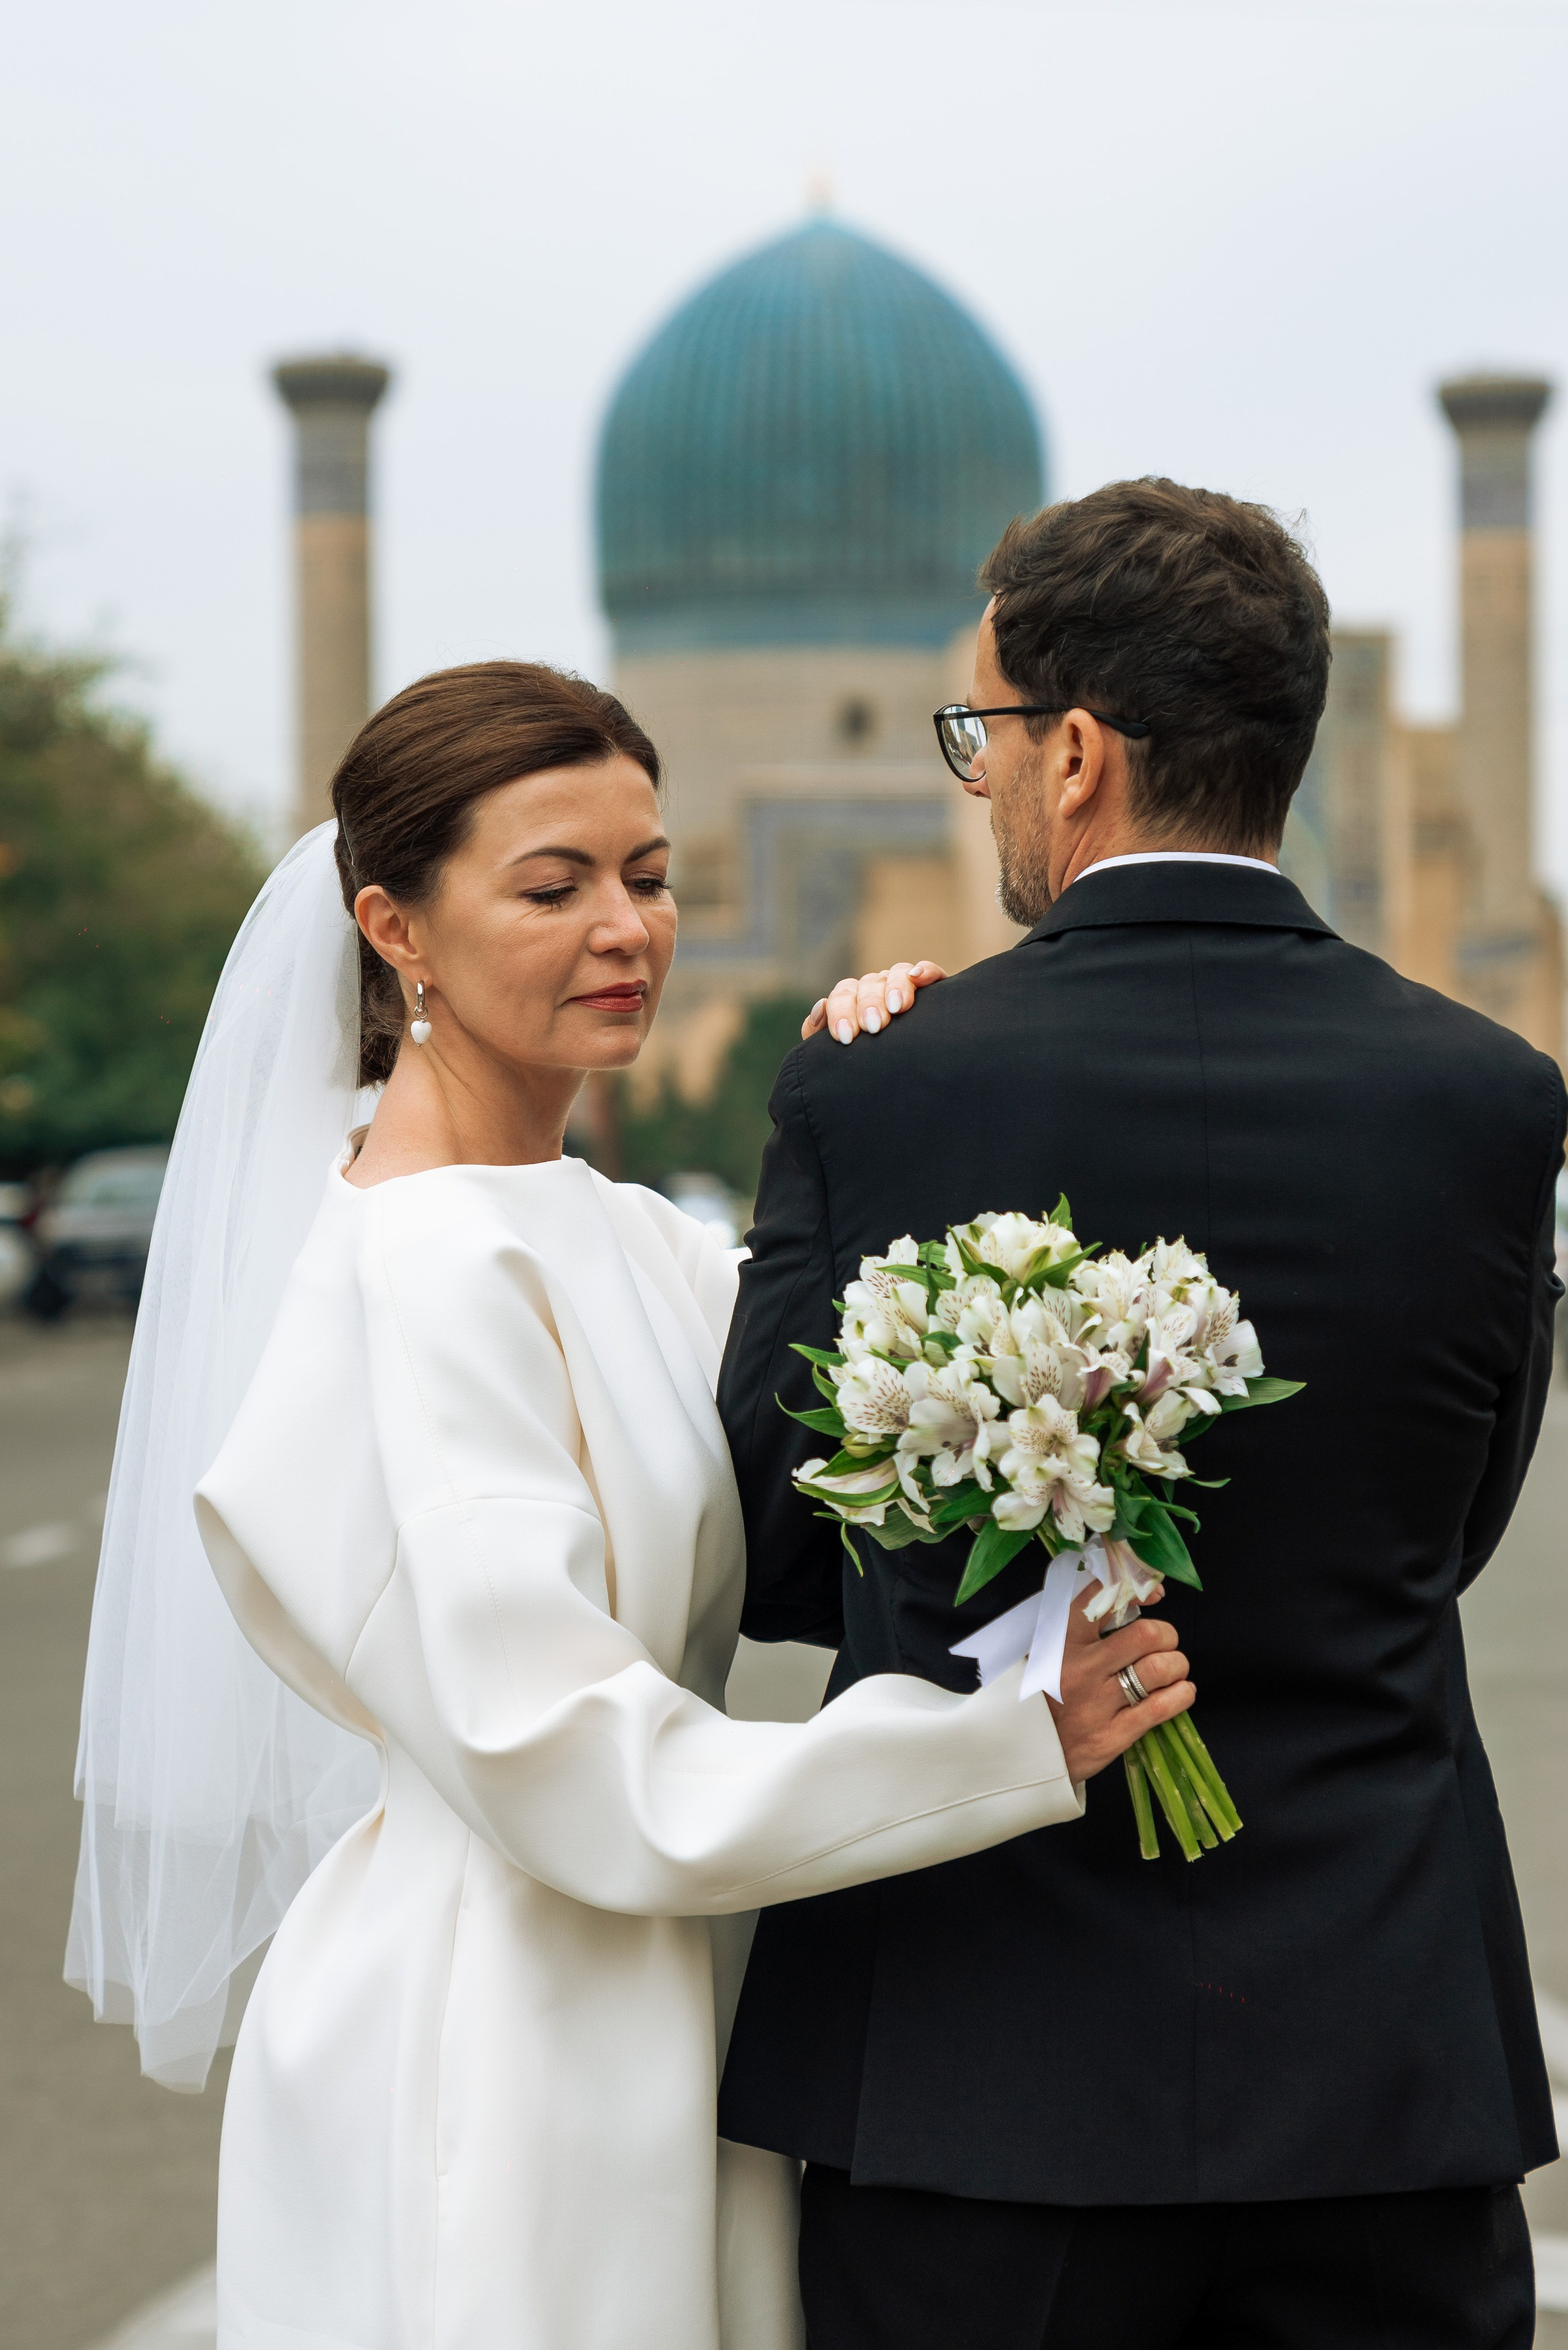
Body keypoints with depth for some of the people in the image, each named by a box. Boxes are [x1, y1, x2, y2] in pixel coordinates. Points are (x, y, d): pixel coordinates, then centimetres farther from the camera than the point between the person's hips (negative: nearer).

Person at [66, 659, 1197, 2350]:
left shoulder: (609, 1235, 8)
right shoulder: (432, 1267, -18)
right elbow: (568, 1768, -23)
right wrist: (1018, 1740, -23)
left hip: (647, 2035, 9)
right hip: (491, 2065, -9)